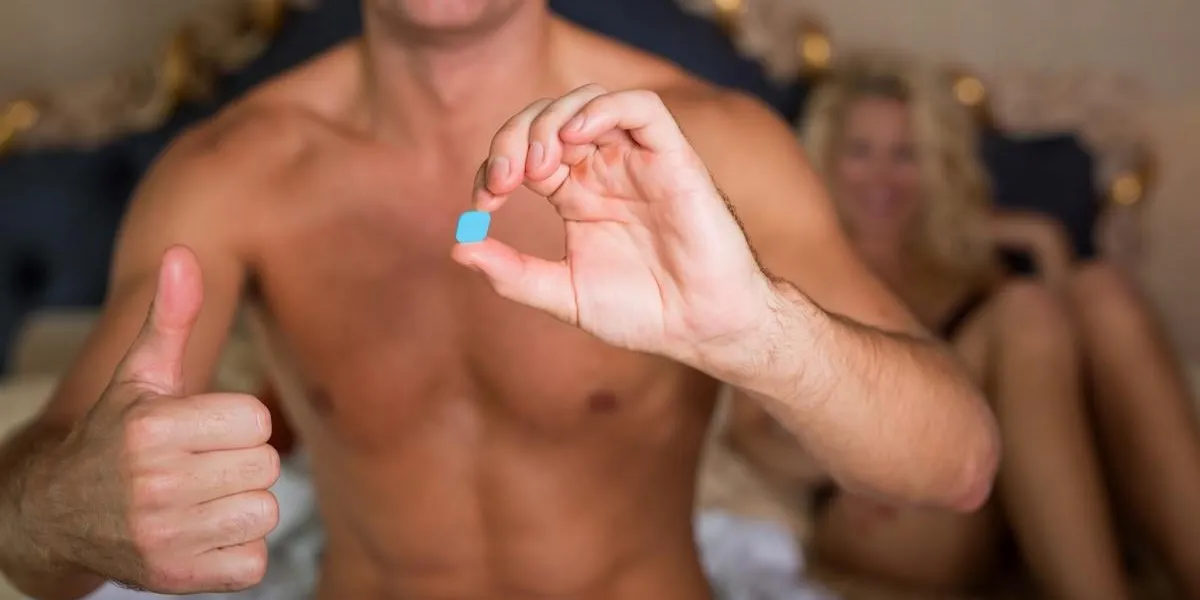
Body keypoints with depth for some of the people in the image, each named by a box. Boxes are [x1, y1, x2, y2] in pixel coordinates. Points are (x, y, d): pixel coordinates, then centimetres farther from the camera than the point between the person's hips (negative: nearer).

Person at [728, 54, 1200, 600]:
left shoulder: (968, 265, 30)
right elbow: (747, 430, 6)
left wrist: (1050, 257, 8)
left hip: (1018, 512, 4)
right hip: (891, 518, -4)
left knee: (1102, 295, -20)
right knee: (1026, 310, -26)